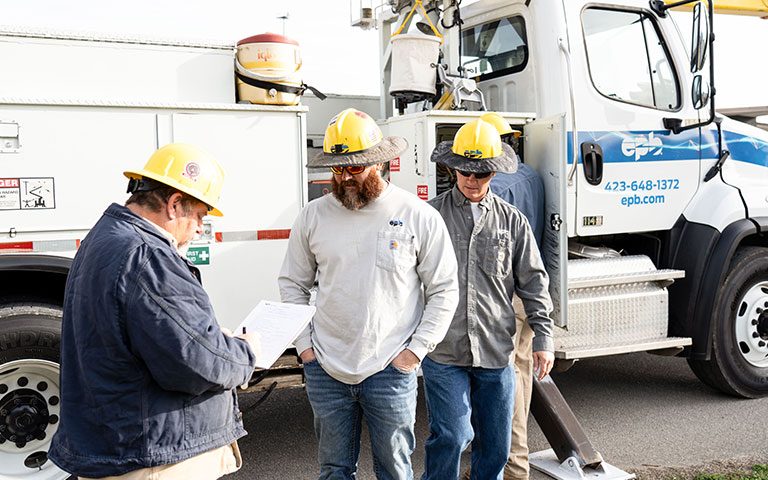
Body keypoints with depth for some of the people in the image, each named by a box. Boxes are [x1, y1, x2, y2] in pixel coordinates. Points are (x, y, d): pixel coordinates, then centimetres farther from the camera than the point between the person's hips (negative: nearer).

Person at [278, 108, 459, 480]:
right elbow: (292, 283, 13)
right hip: (325, 370, 2)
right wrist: (304, 345, 5)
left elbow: (444, 290, 1)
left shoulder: (419, 217, -4)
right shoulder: (313, 216, 2)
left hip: (391, 371, -2)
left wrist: (415, 351, -5)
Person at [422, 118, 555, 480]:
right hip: (443, 353, -2)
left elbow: (533, 283, 11)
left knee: (495, 444, 10)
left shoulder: (513, 221, 8)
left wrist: (544, 337, 6)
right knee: (450, 436, -9)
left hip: (497, 354, 3)